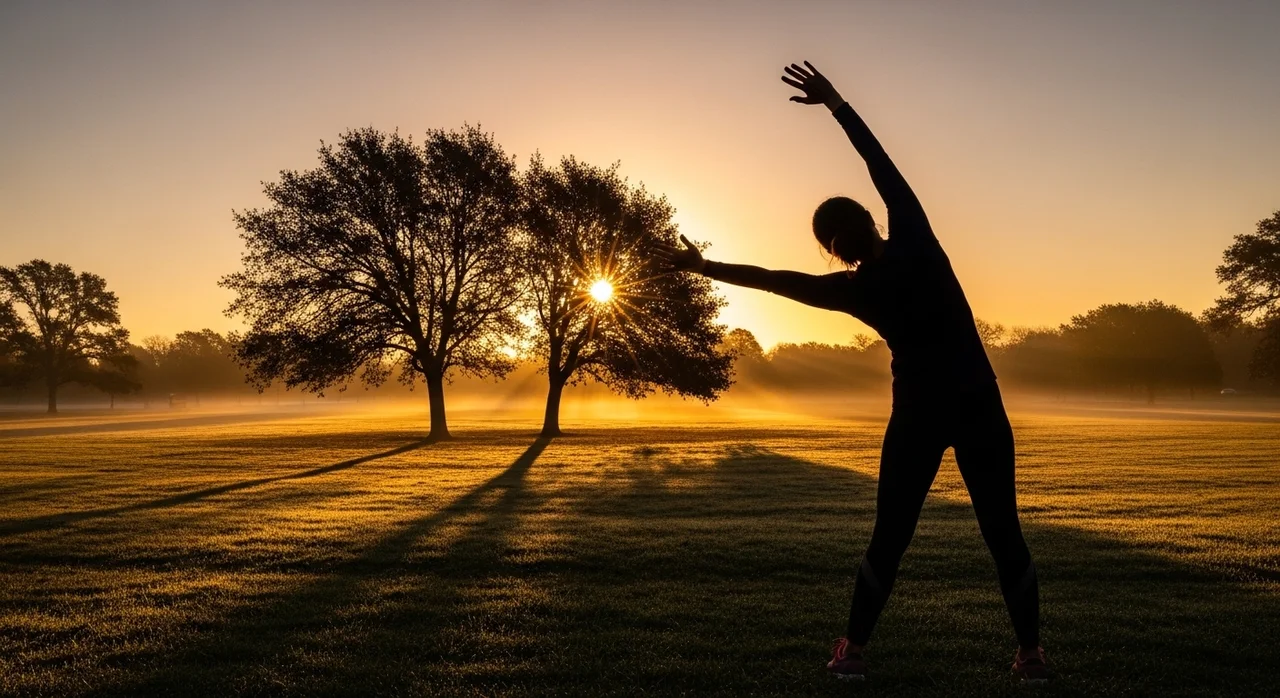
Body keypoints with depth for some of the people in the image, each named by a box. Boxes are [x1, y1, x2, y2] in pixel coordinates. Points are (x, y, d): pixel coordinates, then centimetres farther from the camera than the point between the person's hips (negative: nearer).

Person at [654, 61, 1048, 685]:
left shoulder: (853, 289, -6)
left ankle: (854, 649, 15)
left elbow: (771, 279, -1)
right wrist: (836, 102, 9)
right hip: (981, 406, 2)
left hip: (920, 415, -1)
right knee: (1003, 532, 6)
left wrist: (702, 266, 7)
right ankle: (1030, 652, 12)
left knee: (889, 537, 8)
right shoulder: (915, 239, -4)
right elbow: (882, 165, 3)